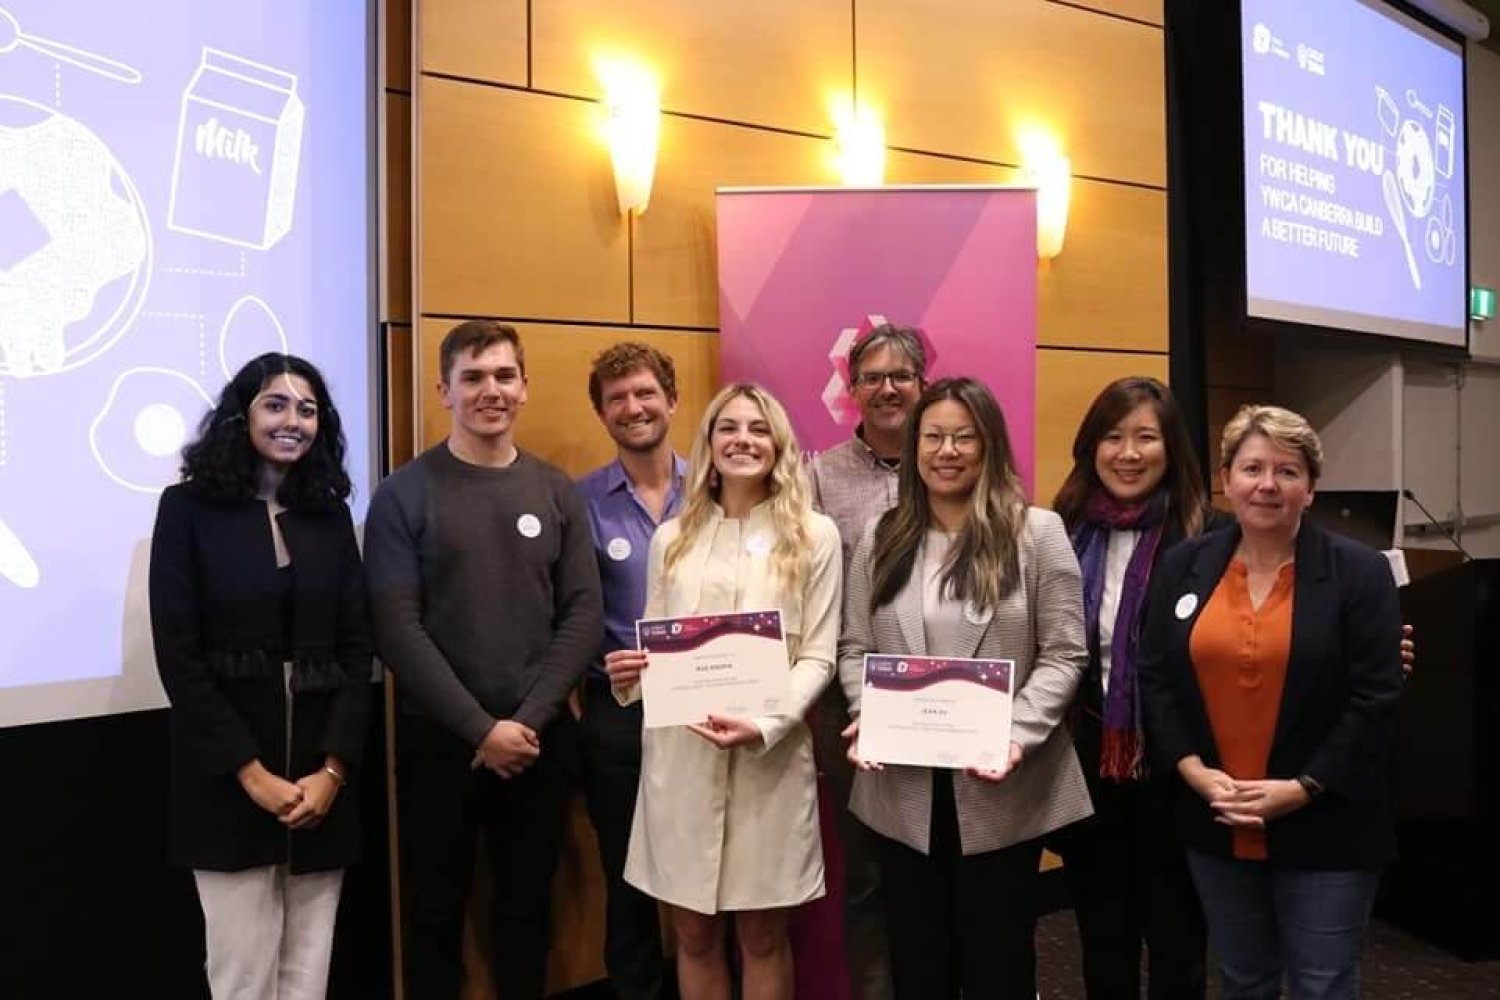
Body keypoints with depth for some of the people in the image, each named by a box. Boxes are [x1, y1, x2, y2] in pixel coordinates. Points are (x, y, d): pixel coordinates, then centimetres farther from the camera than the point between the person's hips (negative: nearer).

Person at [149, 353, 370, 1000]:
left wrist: (333, 768, -7)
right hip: (226, 777, -3)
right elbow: (177, 655, -7)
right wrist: (250, 771, -12)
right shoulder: (188, 507, -1)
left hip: (323, 773, 3)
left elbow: (357, 649, 5)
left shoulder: (330, 512, 9)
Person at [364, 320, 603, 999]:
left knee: (527, 907, 15)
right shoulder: (405, 494, -4)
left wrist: (528, 721, -10)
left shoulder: (556, 492, 5)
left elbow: (583, 616, 0)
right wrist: (480, 728, -15)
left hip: (541, 739, 2)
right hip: (439, 739, -2)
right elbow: (397, 629, -11)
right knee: (435, 913, 11)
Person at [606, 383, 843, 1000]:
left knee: (763, 935, 9)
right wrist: (631, 676, -9)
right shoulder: (672, 538, 10)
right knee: (693, 934, 10)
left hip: (770, 755, -2)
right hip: (678, 753, 2)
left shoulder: (815, 536, 2)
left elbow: (818, 657, -3)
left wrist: (764, 725, -18)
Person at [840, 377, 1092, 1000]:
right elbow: (854, 649, 8)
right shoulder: (883, 539, 8)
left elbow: (1063, 655, -6)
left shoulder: (1037, 533, -2)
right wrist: (868, 717, -11)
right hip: (903, 790, 3)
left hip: (1000, 789, -2)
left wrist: (1016, 736, -19)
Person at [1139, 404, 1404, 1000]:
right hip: (1214, 825, 3)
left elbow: (1375, 700, -10)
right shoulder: (1184, 566, 3)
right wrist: (1192, 769, -9)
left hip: (1323, 829, -3)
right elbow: (1154, 677, 3)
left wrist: (1302, 789, -15)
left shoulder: (1359, 572, -6)